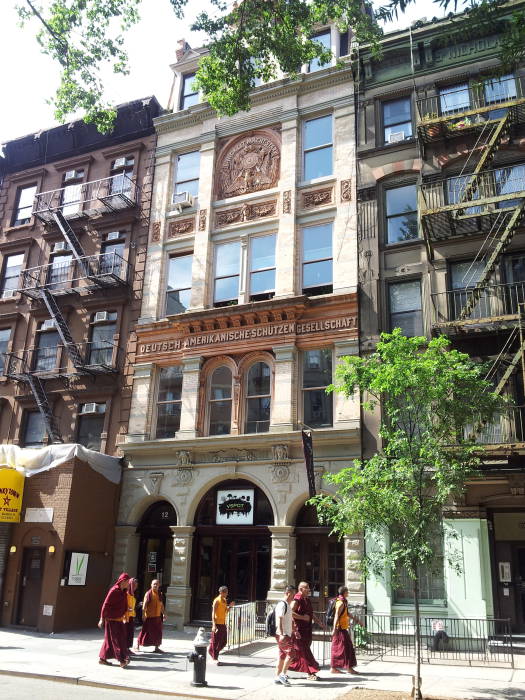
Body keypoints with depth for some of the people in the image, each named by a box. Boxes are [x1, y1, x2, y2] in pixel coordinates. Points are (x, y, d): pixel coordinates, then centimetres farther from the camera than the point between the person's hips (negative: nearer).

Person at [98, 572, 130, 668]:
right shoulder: (114, 591, -17)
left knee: (109, 639, 13)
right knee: (117, 639, -8)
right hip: (112, 619, -8)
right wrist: (102, 619, -16)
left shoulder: (124, 592, 8)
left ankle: (102, 658, 22)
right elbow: (105, 605, -16)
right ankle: (122, 660, -10)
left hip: (119, 619, 8)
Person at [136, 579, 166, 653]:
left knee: (158, 632, 6)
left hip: (157, 616, 5)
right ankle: (138, 645, 18)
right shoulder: (148, 593, -9)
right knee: (145, 631, 1)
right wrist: (143, 615, -18)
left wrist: (163, 614, 11)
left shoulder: (160, 594, 8)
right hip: (149, 616, -5)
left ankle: (157, 648, 15)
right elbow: (144, 605, -12)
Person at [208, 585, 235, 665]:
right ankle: (215, 658, 8)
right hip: (217, 623, -8)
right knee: (215, 641, -1)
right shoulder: (217, 601, -13)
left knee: (224, 641, 11)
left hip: (223, 623, 8)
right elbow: (213, 613, -16)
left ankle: (212, 651, 29)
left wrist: (230, 606, 3)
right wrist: (214, 625, -23)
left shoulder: (224, 600, 12)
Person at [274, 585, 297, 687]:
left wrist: (294, 631, 29)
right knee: (291, 653, -12)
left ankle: (277, 677, 17)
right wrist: (281, 634, -31)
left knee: (282, 655, 11)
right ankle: (283, 674, -6)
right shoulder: (282, 605, -15)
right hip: (282, 635, -10)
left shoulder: (288, 605, 17)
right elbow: (279, 620, -24)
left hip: (287, 634, 10)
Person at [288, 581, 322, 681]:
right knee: (304, 651, -5)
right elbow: (290, 613, -26)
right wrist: (303, 617, -24)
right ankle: (310, 673, 0)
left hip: (307, 630, 9)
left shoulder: (307, 600, 14)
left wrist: (318, 622, 17)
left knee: (297, 651, 13)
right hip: (299, 630, -9)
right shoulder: (296, 600, -15)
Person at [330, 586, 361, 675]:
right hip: (340, 628, -10)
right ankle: (349, 667, 2)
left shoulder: (344, 602, 15)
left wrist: (355, 619, 32)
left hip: (343, 628, 10)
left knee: (337, 648, 11)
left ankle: (333, 667, 14)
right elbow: (337, 616, -22)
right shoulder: (341, 603, -16)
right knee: (346, 647, -4)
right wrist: (335, 629, -26)